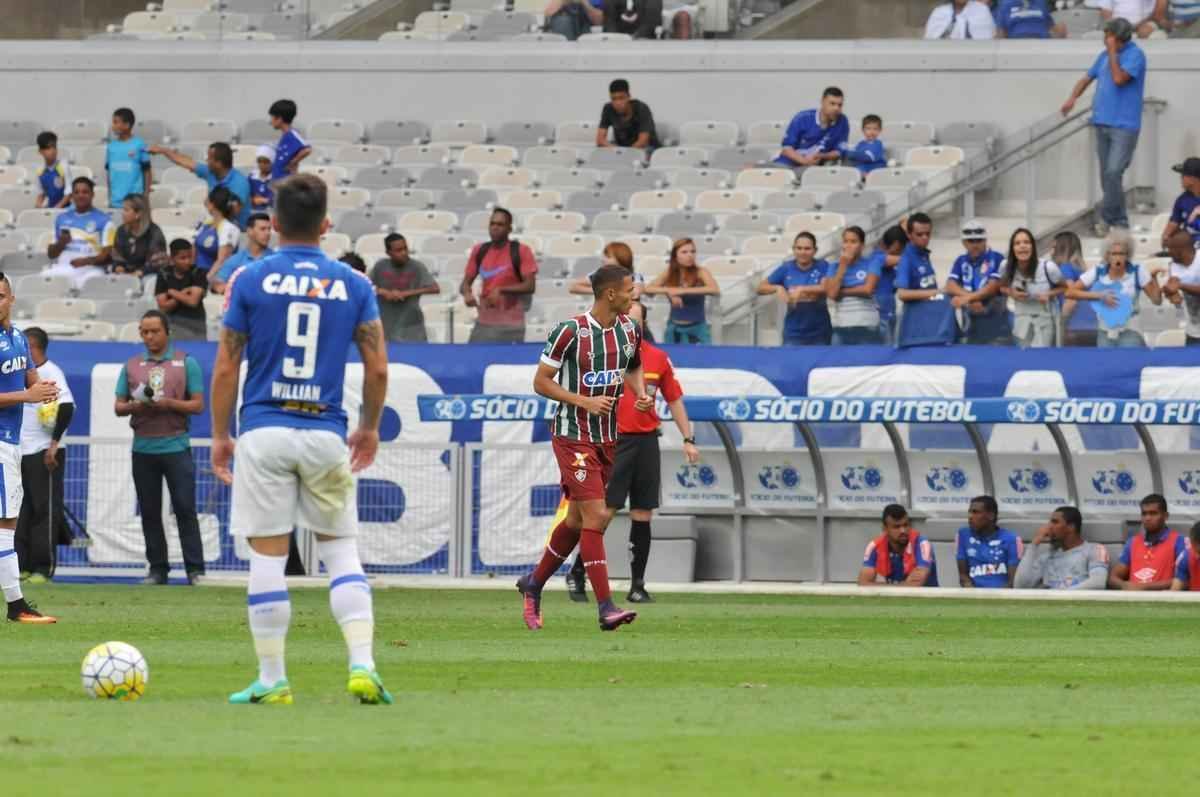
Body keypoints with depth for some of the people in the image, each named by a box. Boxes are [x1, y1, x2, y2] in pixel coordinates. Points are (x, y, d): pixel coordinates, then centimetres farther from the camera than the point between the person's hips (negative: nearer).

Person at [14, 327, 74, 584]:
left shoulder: (50, 372, -11)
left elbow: (67, 406, -21)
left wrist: (55, 443, -21)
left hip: (44, 454, -8)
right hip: (21, 453, 8)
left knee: (45, 509, -4)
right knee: (22, 511, 8)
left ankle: (43, 567, -2)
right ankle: (24, 565, 13)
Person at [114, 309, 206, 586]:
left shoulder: (186, 363, 4)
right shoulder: (131, 366, 13)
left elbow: (198, 405, 1)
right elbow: (118, 407, 13)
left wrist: (169, 404, -15)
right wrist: (134, 406, -9)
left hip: (176, 446, -3)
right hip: (143, 449, 3)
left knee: (185, 509, -7)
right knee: (149, 512, 4)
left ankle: (195, 569, -7)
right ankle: (157, 569, 10)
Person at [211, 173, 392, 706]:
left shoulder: (250, 280, -1)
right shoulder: (353, 284, 4)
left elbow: (226, 367, -1)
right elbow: (378, 367, 4)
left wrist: (220, 435, 9)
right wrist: (370, 427, 19)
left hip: (264, 432, -1)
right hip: (326, 434, 1)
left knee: (267, 556, 2)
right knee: (342, 552, 10)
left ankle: (272, 679, 4)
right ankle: (362, 665, -5)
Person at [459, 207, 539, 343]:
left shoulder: (521, 251, -5)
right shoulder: (479, 251, 8)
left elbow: (530, 286, -10)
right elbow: (466, 282, 11)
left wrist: (501, 290, -22)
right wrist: (467, 293, -13)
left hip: (510, 326, -4)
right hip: (484, 324, 4)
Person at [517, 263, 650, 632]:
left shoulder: (629, 330, 5)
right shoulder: (570, 331, -15)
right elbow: (541, 382, -10)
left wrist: (640, 394, 3)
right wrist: (584, 401, -21)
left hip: (607, 437, 7)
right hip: (573, 436, -7)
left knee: (577, 521, 14)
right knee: (596, 516, -15)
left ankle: (533, 584, 34)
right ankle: (606, 608, -17)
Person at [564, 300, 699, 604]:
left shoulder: (658, 358, 8)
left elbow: (674, 399, 16)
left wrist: (688, 439, 12)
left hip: (647, 440, 3)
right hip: (613, 440, -3)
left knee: (642, 516, 4)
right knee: (605, 511, -9)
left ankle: (637, 585, 9)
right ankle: (576, 574, 6)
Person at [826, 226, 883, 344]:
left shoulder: (871, 263, 4)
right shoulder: (834, 267, 11)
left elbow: (868, 289, -11)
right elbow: (831, 293, -4)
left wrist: (843, 291, -2)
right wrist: (843, 266, -3)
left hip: (867, 327, -2)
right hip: (841, 328, 2)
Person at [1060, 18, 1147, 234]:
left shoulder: (1135, 55, -7)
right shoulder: (1105, 55, 15)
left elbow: (1119, 78, -20)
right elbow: (1087, 78, 21)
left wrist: (1112, 53, -13)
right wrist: (1072, 98, 4)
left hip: (1124, 125, -8)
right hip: (1103, 123, 8)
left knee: (1113, 172, -17)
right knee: (1107, 175, 8)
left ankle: (1107, 218, -10)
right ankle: (1119, 221, 15)